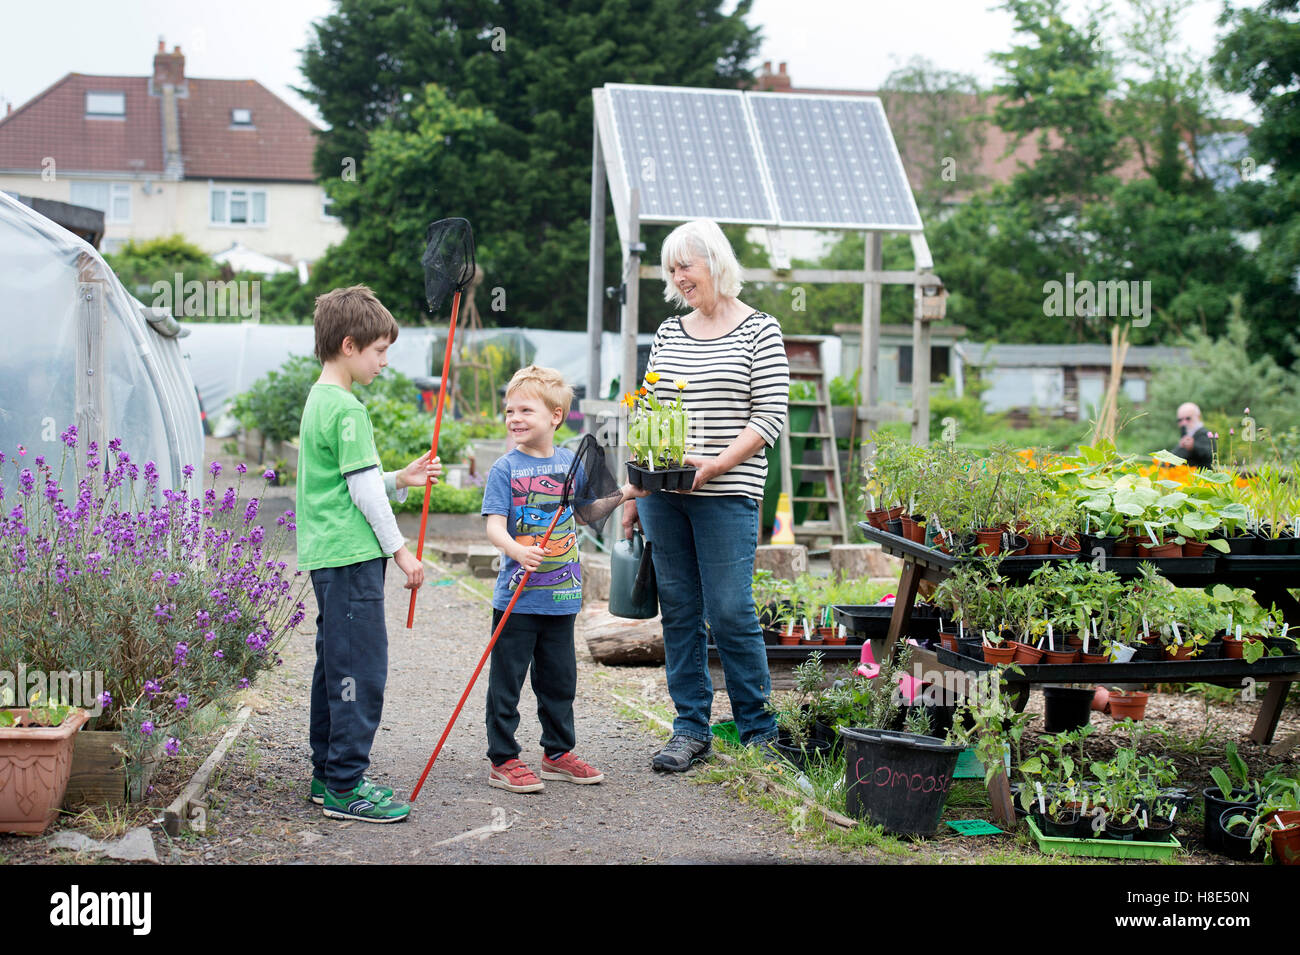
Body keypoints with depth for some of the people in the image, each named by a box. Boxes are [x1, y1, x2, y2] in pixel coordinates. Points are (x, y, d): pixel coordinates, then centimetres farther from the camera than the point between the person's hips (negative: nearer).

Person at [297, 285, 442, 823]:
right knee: (362, 668, -7)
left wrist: (403, 479, 14)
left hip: (327, 557, 10)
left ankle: (327, 774, 22)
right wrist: (400, 550, -9)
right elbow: (363, 491, -15)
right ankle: (345, 785, -3)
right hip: (352, 557, -10)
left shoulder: (318, 400, 16)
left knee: (336, 664, 15)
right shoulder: (347, 409, -14)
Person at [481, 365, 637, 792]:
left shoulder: (570, 463, 6)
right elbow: (495, 525, -14)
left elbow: (592, 509, 20)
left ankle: (558, 753, 29)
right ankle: (502, 760, 11)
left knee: (559, 678, 15)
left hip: (561, 596, 4)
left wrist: (622, 495, 3)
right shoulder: (505, 468, -7)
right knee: (507, 681, 1)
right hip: (516, 596, -4)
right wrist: (516, 550, -34)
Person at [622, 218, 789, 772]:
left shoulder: (759, 331, -1)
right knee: (679, 611, 7)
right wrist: (635, 493, 12)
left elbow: (770, 418, -6)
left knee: (730, 612, -6)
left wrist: (715, 464, -17)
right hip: (663, 494, 5)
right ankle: (691, 730, 16)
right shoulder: (668, 334, 13)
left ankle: (759, 731, 9)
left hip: (726, 496, -5)